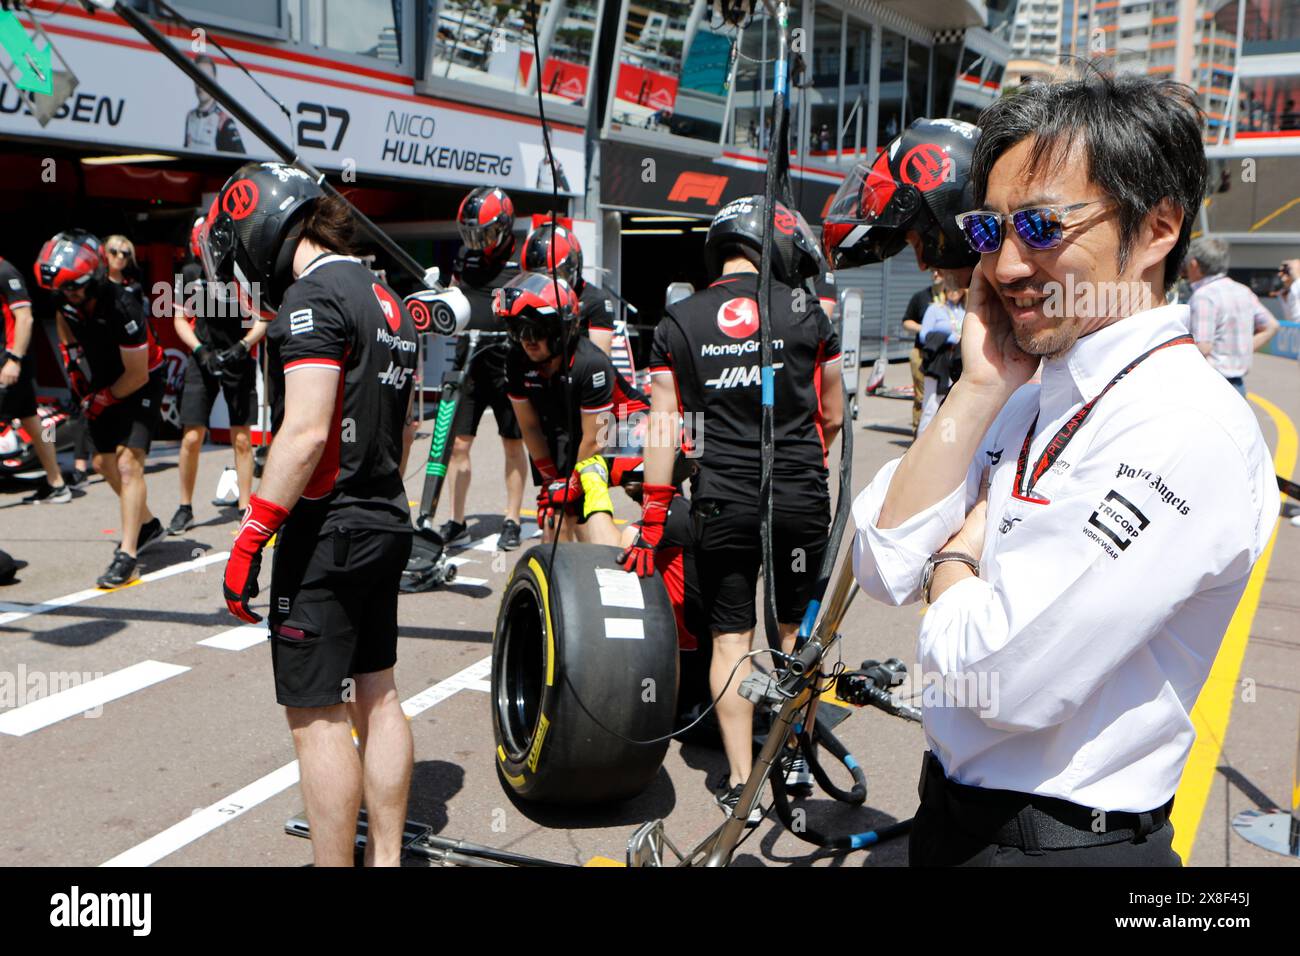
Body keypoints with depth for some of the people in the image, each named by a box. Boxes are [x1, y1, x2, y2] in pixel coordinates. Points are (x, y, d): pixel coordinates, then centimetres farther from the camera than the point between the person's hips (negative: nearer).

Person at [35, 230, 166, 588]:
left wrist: (102, 400, -12)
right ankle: (147, 524, 33)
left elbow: (137, 375, -23)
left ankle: (127, 554, -18)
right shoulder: (64, 298, -12)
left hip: (139, 385, -8)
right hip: (102, 384, 8)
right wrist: (73, 364, 10)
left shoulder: (123, 308, -32)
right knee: (105, 463, 12)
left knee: (128, 462, -19)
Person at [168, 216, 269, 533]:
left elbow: (263, 320, -2)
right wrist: (202, 351, -8)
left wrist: (242, 346, -16)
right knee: (191, 438, -1)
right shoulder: (190, 274, 1)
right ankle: (185, 508, 13)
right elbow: (180, 320, 6)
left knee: (242, 439, 2)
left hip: (238, 361, -1)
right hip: (203, 361, 2)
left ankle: (245, 507, 12)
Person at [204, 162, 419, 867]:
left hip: (327, 533, -9)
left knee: (316, 715, -1)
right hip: (386, 523, 10)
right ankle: (386, 855, 27)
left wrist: (250, 538, -20)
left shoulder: (312, 297, -15)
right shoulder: (385, 299, 13)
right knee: (375, 695, 16)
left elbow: (306, 432, -24)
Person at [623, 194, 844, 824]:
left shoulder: (678, 322, 1)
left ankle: (739, 784, 10)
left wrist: (652, 520, 5)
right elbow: (833, 417, 8)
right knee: (796, 628, 17)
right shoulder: (807, 312, 0)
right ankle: (795, 755, 29)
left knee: (730, 639, 8)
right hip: (801, 500, 0)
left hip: (722, 504, 0)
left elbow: (663, 430, -1)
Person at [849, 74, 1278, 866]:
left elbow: (995, 677, -28)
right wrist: (981, 387, -11)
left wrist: (953, 558, -8)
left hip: (1062, 839, -7)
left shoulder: (1186, 429, -24)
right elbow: (883, 567, -6)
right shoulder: (1031, 400, 2)